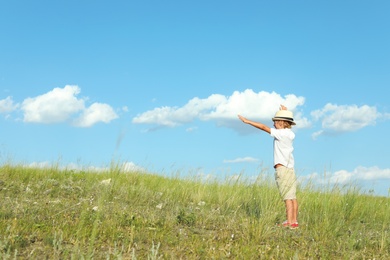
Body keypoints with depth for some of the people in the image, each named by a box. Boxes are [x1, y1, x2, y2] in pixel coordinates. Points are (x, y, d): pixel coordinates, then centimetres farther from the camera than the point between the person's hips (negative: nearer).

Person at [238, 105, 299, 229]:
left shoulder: (281, 133, -9)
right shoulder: (290, 134, 13)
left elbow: (263, 127, -9)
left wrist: (247, 121, -4)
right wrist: (285, 112, 29)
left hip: (282, 169, -8)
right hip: (290, 169, 8)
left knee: (287, 197, -10)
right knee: (292, 197, 7)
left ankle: (290, 223, -11)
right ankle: (294, 221, 9)